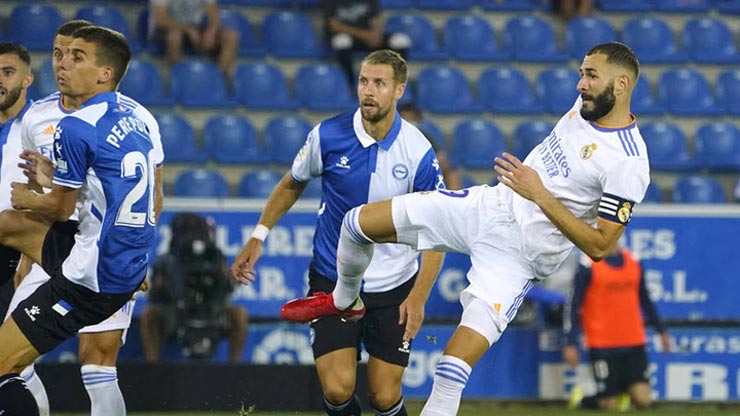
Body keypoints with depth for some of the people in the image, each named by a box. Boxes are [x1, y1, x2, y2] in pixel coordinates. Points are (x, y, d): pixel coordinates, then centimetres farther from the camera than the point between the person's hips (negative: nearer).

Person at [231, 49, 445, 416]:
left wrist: (418, 296, -13)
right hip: (332, 280, 0)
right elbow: (292, 184, 11)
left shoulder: (418, 151, -12)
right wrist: (258, 237, 6)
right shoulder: (327, 135, -9)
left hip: (394, 289, 0)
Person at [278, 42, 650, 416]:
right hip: (488, 204, 7)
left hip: (518, 256, -7)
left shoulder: (629, 164, -21)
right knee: (358, 223, 3)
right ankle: (342, 301, 32)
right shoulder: (586, 104, 2)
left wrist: (539, 195, -24)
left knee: (454, 367, -17)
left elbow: (599, 247, -21)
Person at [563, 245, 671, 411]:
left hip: (634, 342, 4)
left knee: (642, 400, -9)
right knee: (610, 405, -6)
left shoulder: (634, 262, 10)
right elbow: (573, 305, -7)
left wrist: (661, 330, 20)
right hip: (602, 346, -4)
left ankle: (623, 387, 25)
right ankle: (581, 398, 26)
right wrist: (570, 344, -12)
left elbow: (645, 300, 21)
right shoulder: (588, 266, -6)